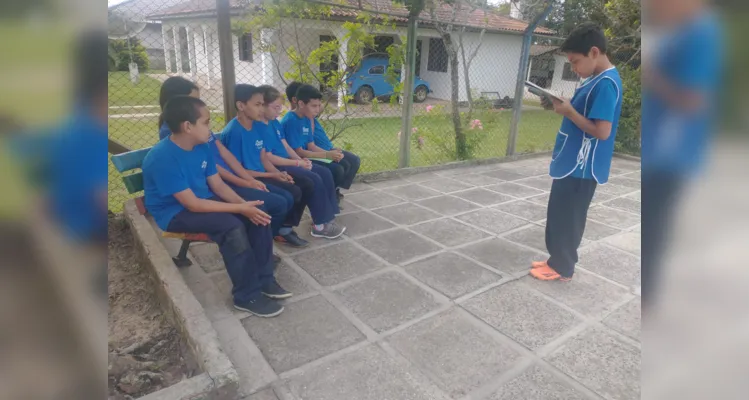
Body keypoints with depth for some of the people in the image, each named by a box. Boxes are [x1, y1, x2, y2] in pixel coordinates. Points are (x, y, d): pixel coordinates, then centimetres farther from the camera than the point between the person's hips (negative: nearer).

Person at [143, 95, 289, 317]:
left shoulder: (201, 147, -1)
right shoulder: (162, 158, -26)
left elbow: (218, 185, 2)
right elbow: (192, 204, -28)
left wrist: (245, 204, -16)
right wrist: (241, 208, -28)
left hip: (204, 200, 8)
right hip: (175, 212, -7)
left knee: (257, 214, -11)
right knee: (232, 226, -31)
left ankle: (264, 278, 1)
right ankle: (247, 295, -16)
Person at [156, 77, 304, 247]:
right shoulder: (171, 131, -13)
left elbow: (224, 152, 10)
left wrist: (250, 179, 2)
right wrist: (244, 183, -12)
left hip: (232, 179, 8)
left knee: (287, 198, 0)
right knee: (278, 204, -16)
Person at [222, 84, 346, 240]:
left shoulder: (260, 127, 5)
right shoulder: (233, 132, -18)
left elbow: (264, 159, 8)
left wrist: (279, 173, -11)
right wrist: (272, 175, -18)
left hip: (262, 174, 8)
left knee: (308, 184, -1)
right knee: (293, 191, -22)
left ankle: (321, 224, 9)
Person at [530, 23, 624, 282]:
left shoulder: (606, 84, -20)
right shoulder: (596, 79, 12)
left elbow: (602, 131, -25)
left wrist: (569, 112, -19)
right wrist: (565, 104, 4)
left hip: (581, 167, -10)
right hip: (572, 162, 10)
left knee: (566, 217, 2)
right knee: (559, 214, 18)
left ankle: (561, 268, 18)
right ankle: (558, 260, 31)